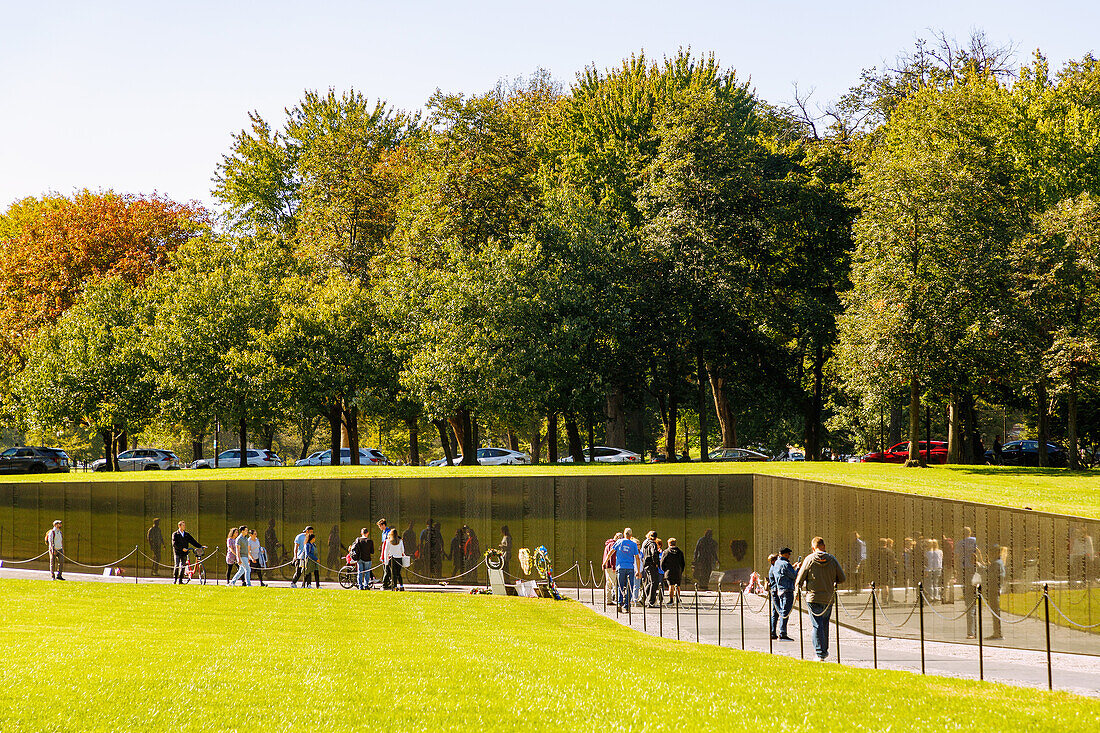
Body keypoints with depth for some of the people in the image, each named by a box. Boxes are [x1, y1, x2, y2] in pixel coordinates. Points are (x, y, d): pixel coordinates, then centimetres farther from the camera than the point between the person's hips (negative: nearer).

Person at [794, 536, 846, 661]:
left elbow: (800, 579, -1)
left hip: (814, 598, -3)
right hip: (829, 598, 3)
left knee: (816, 626, -1)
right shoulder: (832, 559, 0)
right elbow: (842, 578, 3)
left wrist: (797, 589, 19)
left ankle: (820, 654, -6)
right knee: (825, 625, 18)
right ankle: (825, 650, 26)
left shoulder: (809, 560, -5)